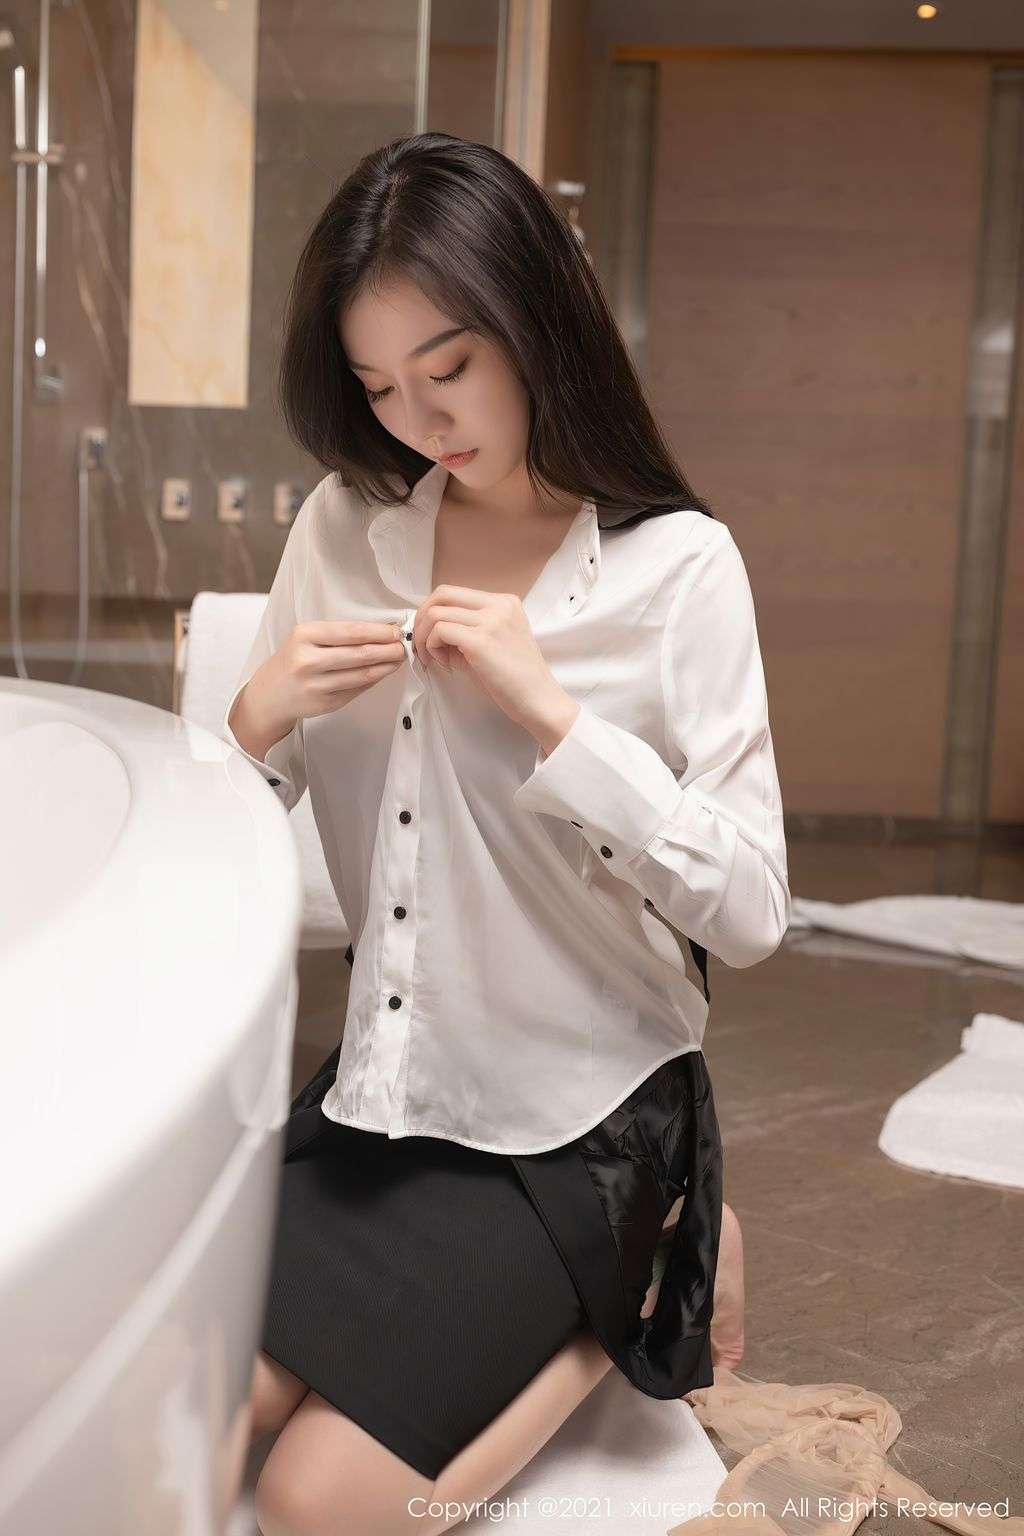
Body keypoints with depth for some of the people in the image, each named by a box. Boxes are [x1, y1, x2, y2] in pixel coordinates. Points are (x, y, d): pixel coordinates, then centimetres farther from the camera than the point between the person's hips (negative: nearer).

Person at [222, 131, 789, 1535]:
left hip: (572, 1123, -5)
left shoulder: (676, 566, -12)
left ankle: (625, 1303, 11)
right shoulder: (343, 530, 0)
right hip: (379, 1090, 5)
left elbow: (750, 915, -16)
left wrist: (551, 714, -24)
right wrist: (257, 720, -16)